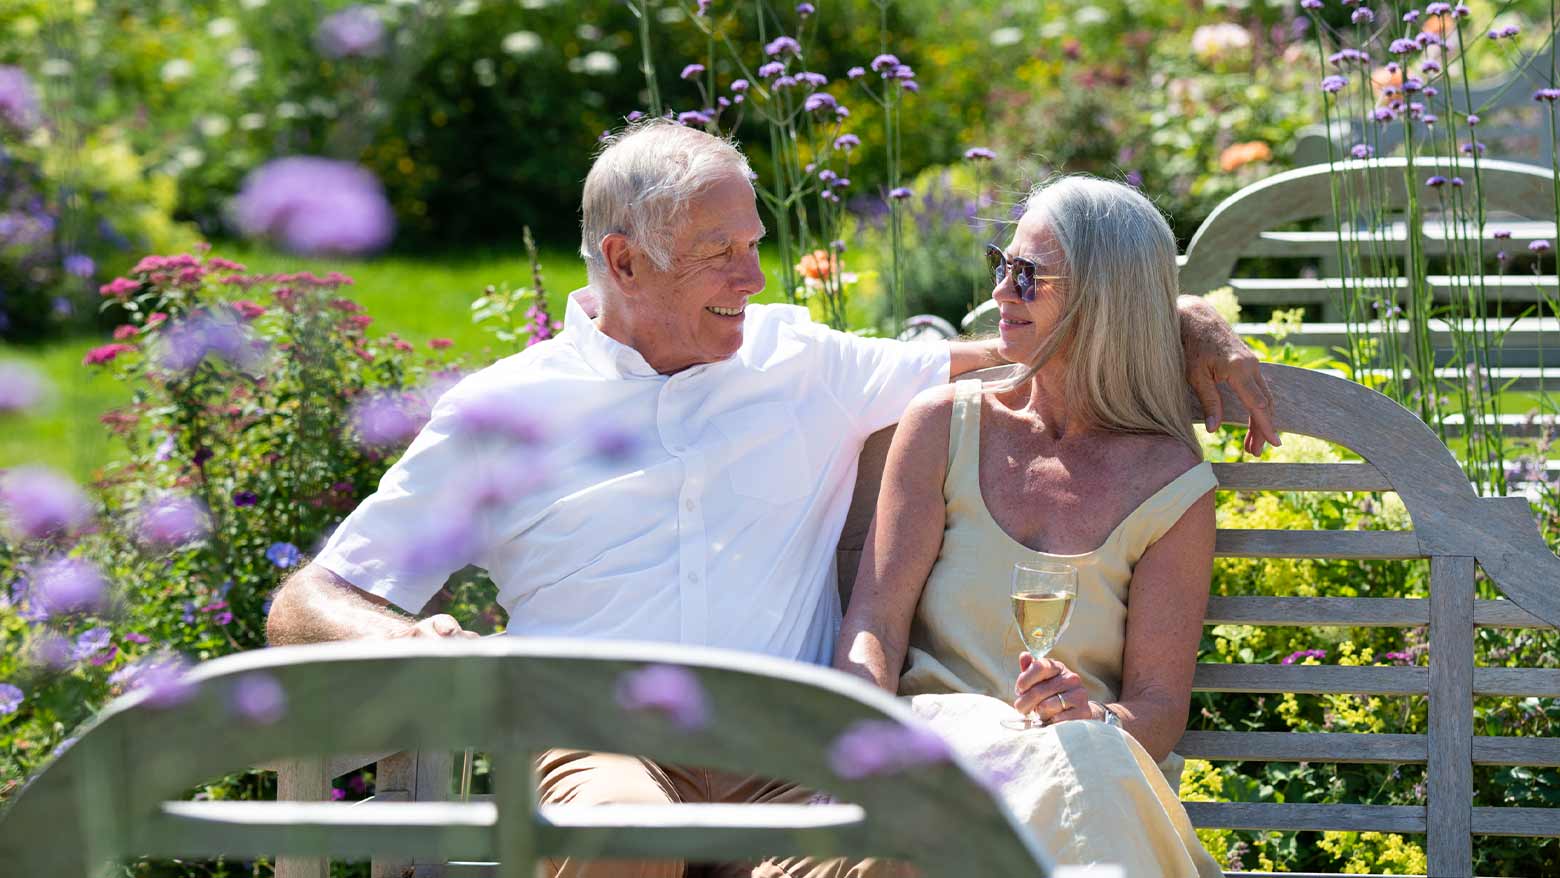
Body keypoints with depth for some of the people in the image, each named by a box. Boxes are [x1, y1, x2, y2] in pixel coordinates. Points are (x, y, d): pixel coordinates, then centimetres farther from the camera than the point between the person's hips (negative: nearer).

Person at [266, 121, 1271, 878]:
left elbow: (1015, 353, 30)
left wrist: (1185, 323, 16)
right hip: (602, 744, -2)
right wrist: (403, 642, -13)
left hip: (790, 761, 2)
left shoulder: (802, 363, 19)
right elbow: (308, 604, 10)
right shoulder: (500, 415, 11)